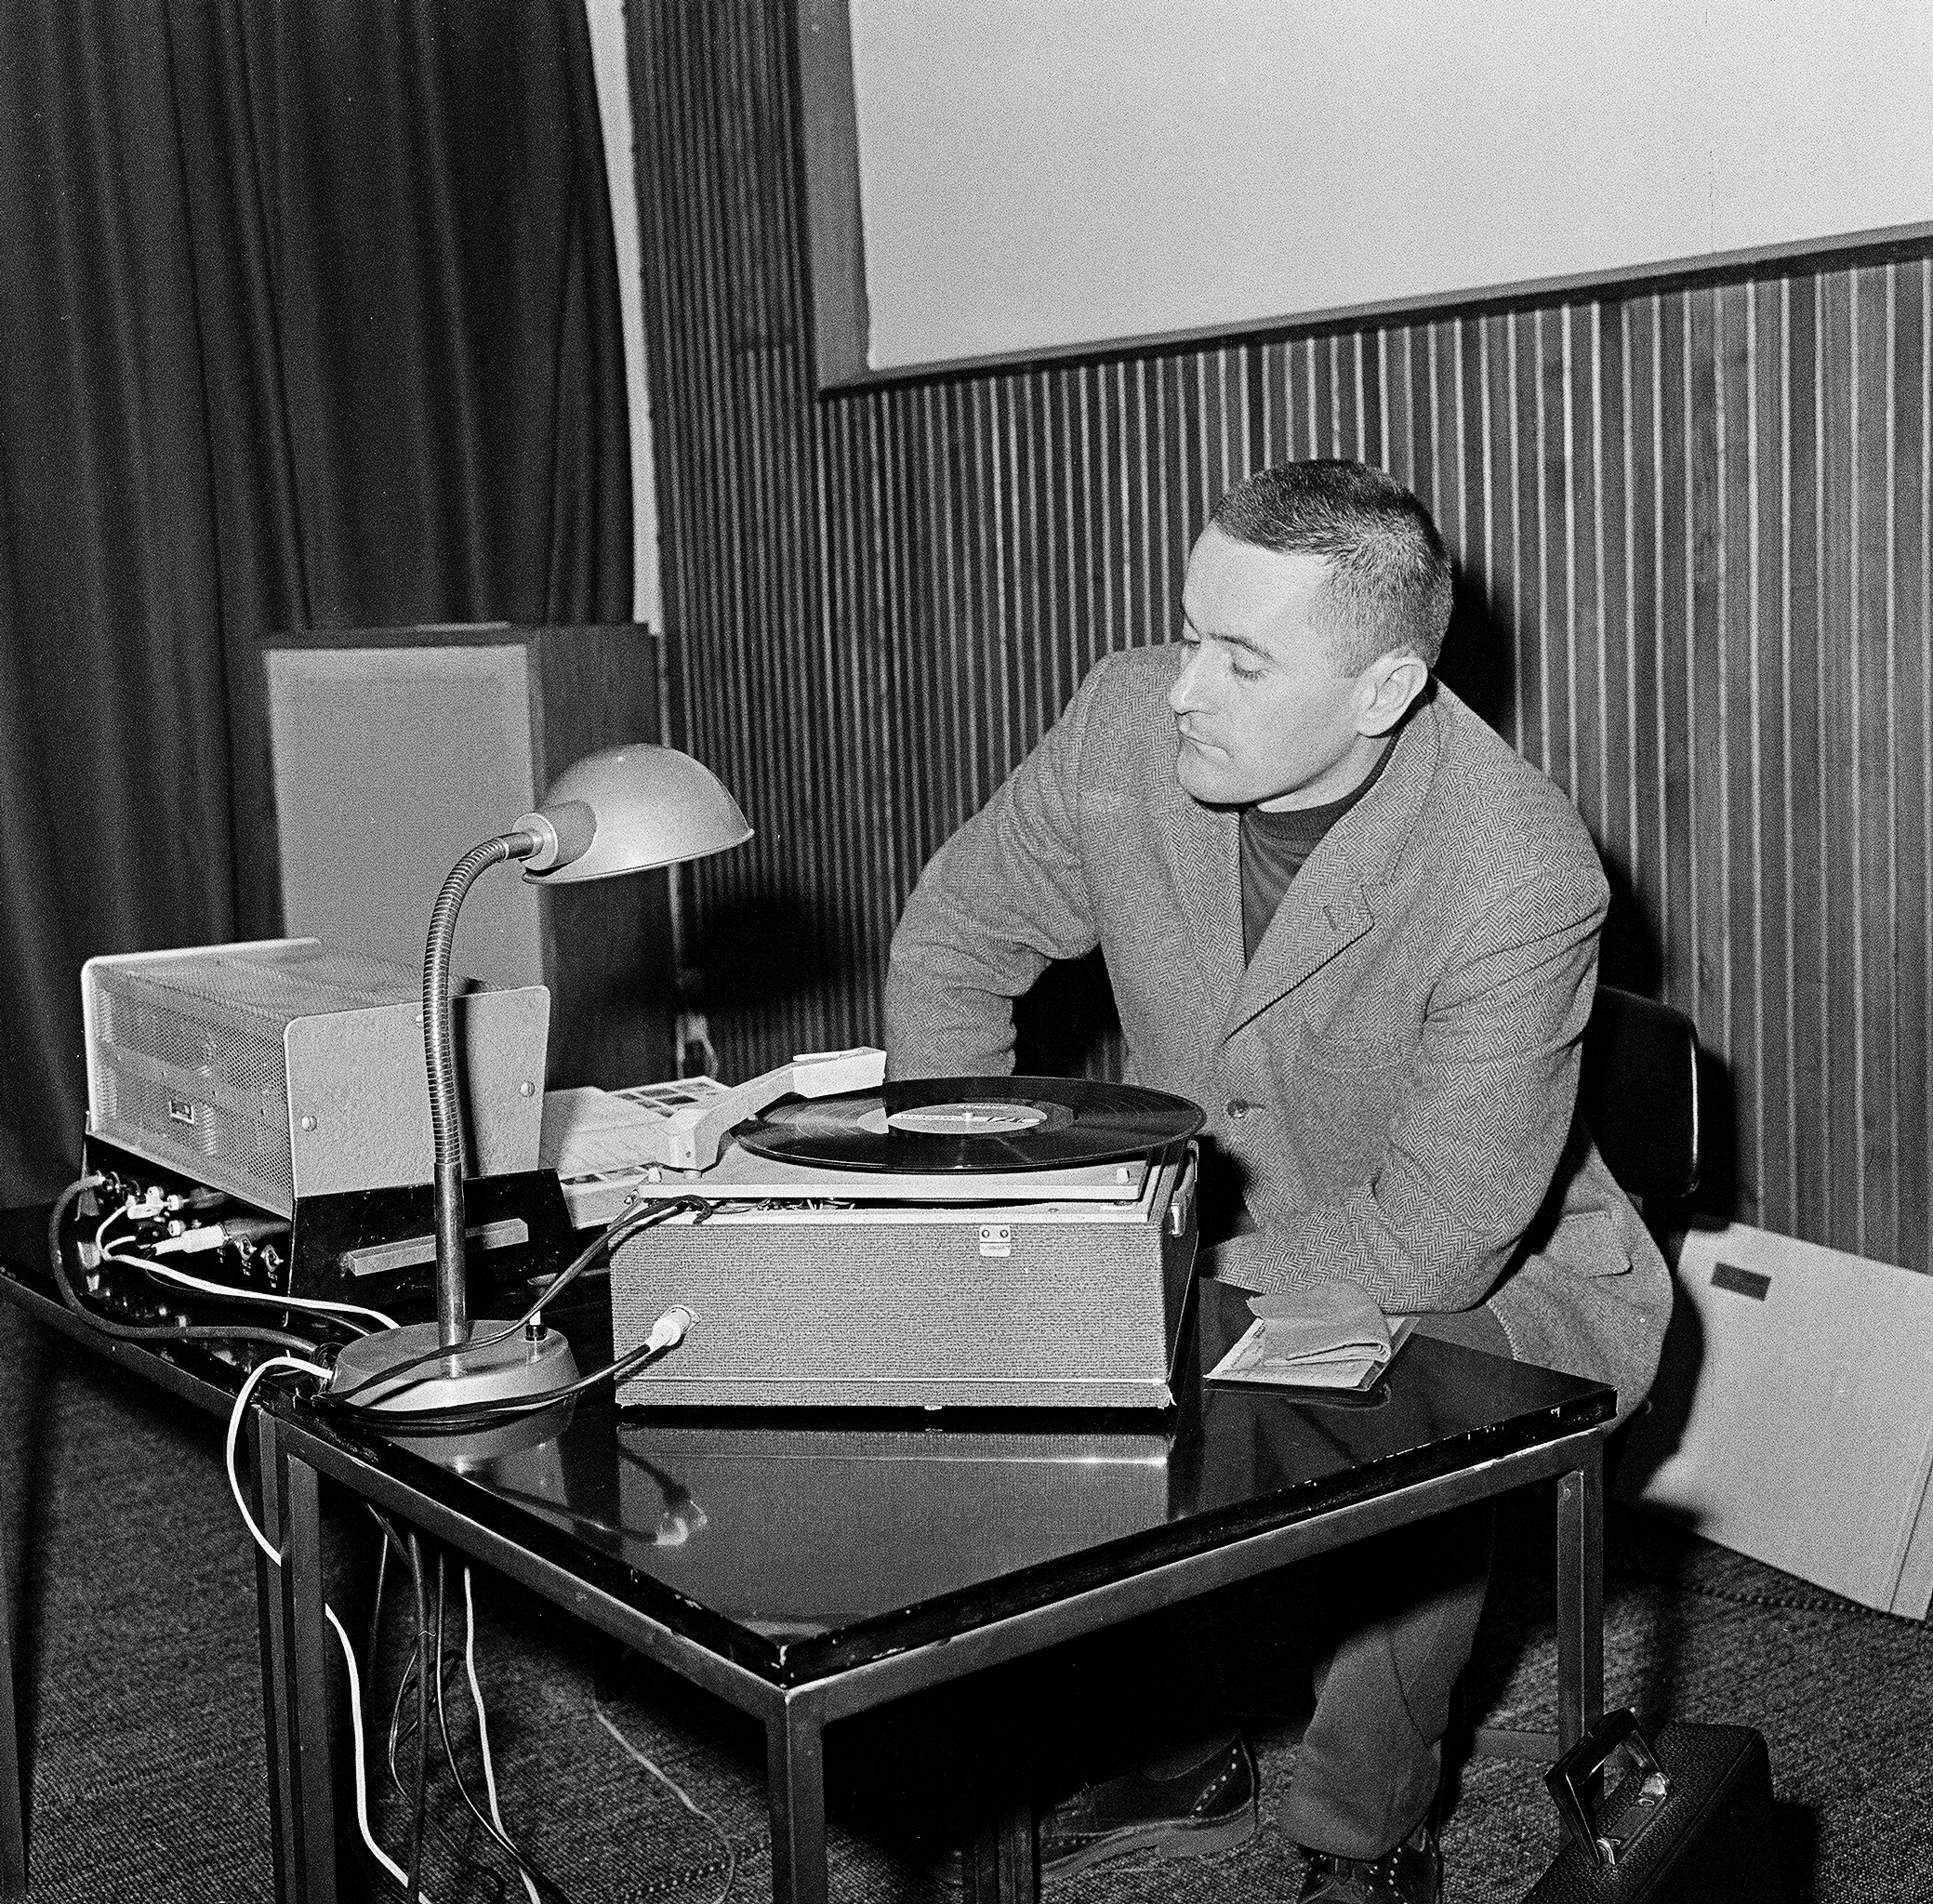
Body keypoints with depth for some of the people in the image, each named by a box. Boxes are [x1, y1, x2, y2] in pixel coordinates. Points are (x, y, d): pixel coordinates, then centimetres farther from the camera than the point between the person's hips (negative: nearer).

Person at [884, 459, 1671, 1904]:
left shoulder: (1524, 876, -30)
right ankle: (1189, 1746, 11)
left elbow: (1433, 1240, -27)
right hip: (1201, 1219, 6)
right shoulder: (1126, 726, -16)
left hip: (1497, 1283, -5)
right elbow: (956, 942, -1)